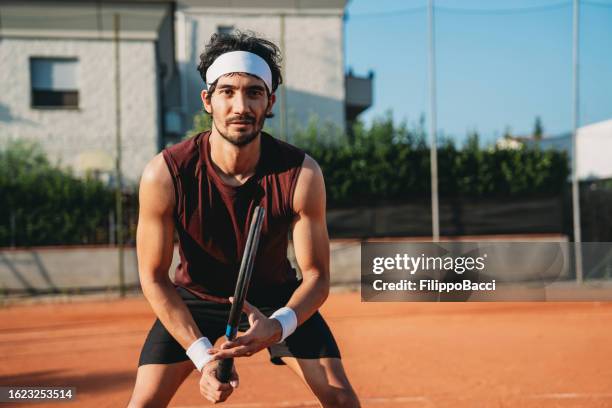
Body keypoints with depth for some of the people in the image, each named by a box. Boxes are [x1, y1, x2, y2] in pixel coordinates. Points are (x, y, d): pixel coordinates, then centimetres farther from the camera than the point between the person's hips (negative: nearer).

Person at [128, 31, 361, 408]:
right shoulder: (165, 174, -27)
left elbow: (316, 276, -20)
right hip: (194, 297, 0)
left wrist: (278, 325, -41)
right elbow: (154, 278, -18)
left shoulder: (302, 173, -27)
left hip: (276, 297, 1)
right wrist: (203, 355, -29)